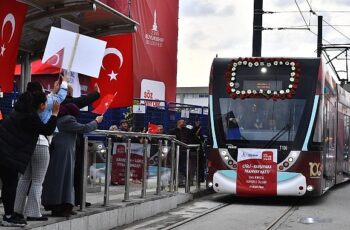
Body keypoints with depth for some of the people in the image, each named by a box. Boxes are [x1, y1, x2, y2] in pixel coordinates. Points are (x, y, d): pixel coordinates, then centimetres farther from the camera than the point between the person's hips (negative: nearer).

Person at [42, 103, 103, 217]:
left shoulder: (59, 119, 14)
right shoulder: (68, 119, -12)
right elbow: (83, 128, -10)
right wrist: (96, 121, 3)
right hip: (64, 153, -9)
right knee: (62, 178, -6)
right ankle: (59, 208, -6)